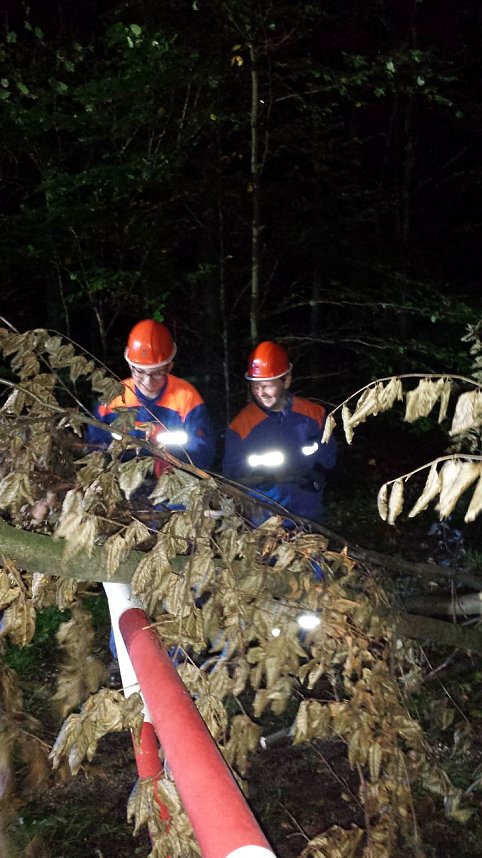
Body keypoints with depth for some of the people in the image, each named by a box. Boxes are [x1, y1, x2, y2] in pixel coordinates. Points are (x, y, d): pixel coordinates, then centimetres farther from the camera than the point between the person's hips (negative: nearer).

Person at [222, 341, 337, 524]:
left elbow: (329, 458, 8)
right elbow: (232, 475, -5)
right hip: (262, 515, -2)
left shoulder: (314, 414, -2)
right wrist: (265, 478, -21)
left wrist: (311, 475, -11)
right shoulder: (240, 426, -7)